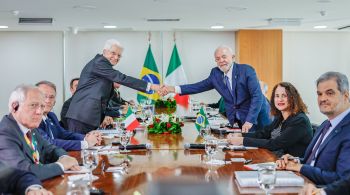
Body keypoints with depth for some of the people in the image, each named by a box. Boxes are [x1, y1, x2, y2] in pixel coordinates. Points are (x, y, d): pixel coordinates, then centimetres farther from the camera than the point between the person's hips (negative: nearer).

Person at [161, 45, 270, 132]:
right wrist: (174, 89, -1)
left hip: (256, 118, -4)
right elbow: (200, 86, 9)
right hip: (236, 121, 4)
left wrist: (249, 121, -27)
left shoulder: (246, 70, -13)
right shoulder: (216, 73, 3)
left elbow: (257, 96, -18)